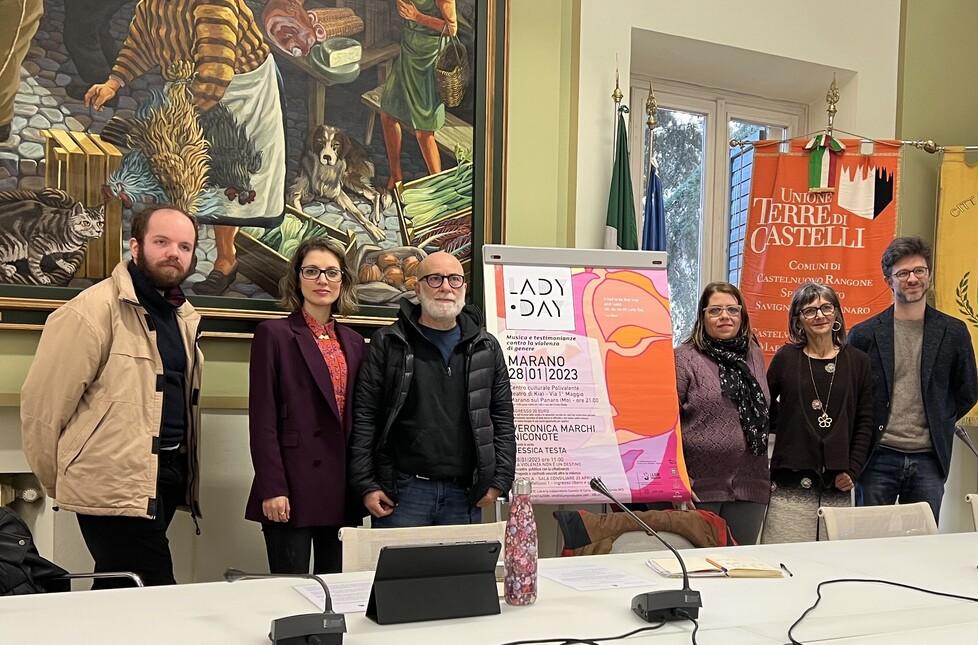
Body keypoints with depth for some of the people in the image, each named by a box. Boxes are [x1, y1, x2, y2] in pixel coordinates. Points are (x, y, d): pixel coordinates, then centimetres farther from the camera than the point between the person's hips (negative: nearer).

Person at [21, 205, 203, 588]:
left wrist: (183, 469, 16)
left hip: (167, 475, 8)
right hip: (116, 485, -8)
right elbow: (42, 403, -10)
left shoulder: (183, 315, 13)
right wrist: (58, 480, -1)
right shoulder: (92, 311, -11)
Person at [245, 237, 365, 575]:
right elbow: (262, 418, -7)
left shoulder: (353, 341, 14)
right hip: (293, 489, -5)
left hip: (343, 492, 5)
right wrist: (271, 489, -14)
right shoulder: (273, 334, -2)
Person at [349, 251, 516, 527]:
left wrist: (499, 480, 3)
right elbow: (364, 418, 0)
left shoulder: (486, 348, 11)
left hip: (465, 494, 2)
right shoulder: (387, 343, 3)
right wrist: (366, 485, -6)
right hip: (402, 492, -2)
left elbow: (503, 419, 12)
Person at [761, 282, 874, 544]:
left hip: (837, 483, 1)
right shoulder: (786, 358, 4)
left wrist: (853, 470, 2)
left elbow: (865, 422, 8)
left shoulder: (857, 361, 8)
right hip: (791, 481, -1)